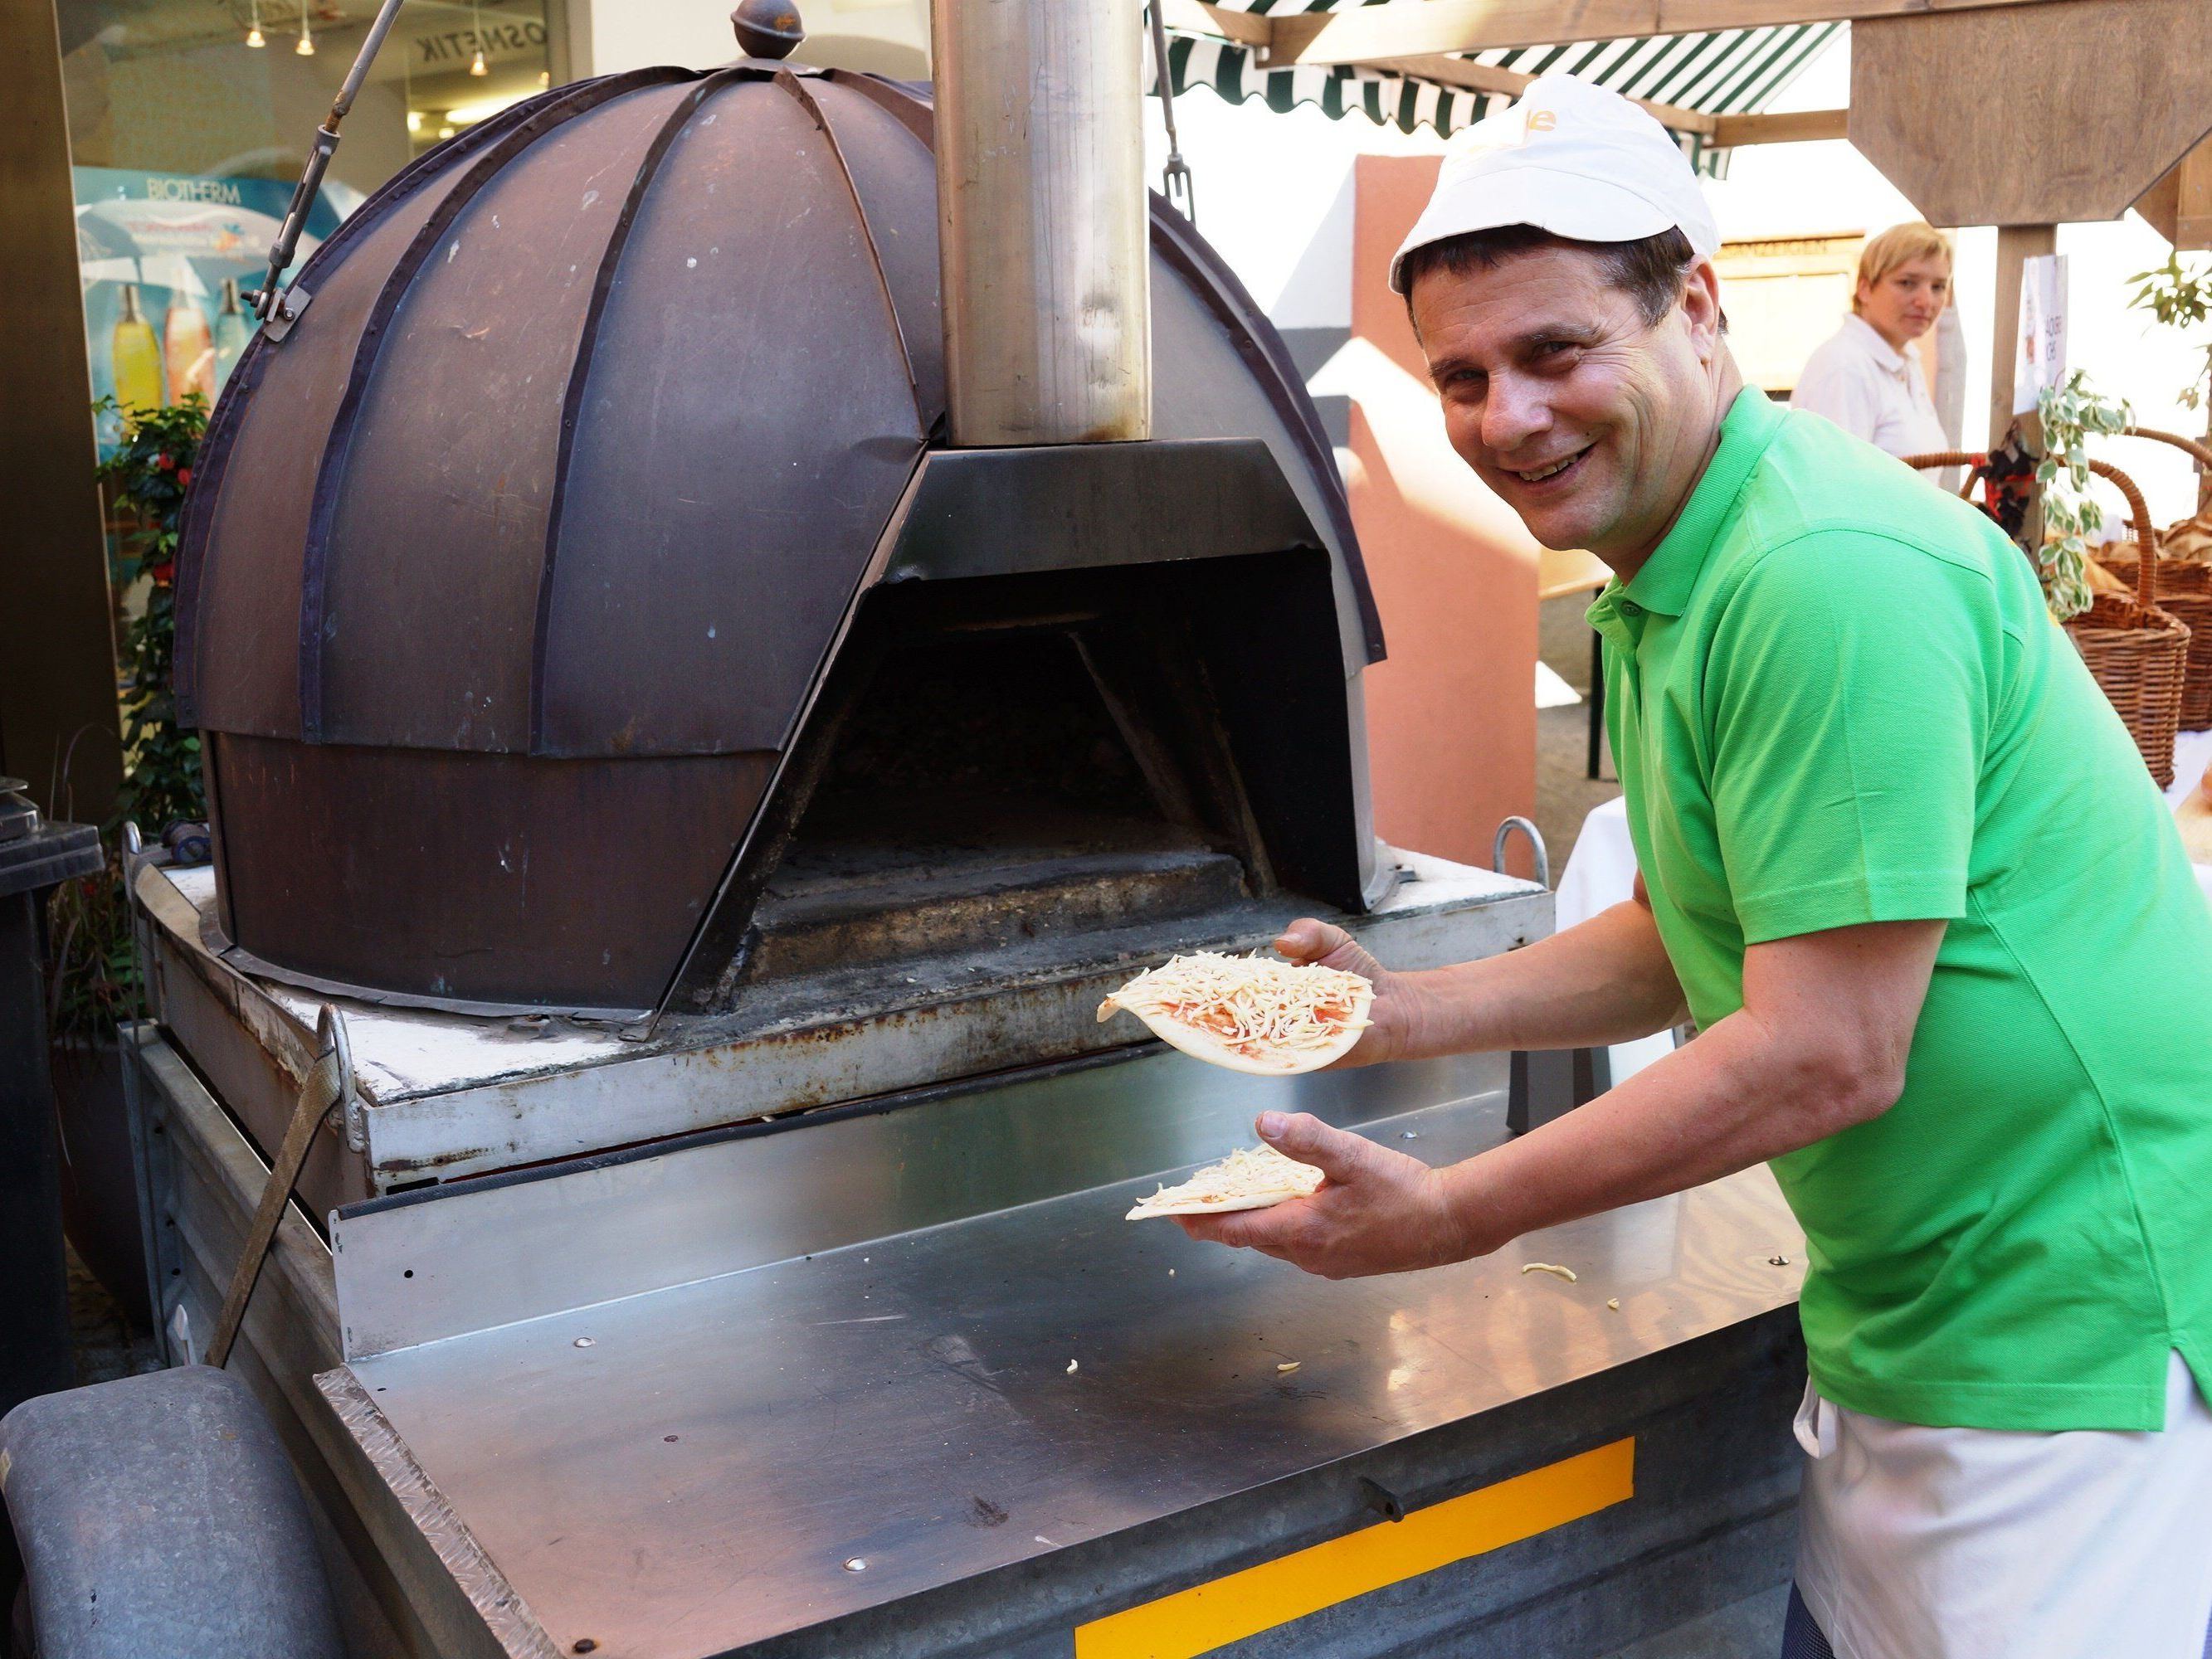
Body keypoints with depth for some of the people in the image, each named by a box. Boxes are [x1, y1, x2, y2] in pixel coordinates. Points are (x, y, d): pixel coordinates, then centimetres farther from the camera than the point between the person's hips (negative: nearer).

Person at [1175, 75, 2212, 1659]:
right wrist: (1407, 1013, 5)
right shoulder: (1661, 584, 8)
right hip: (1904, 1329, 9)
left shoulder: (1831, 577, -25)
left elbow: (1829, 1055, -26)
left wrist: (1453, 1217, -18)